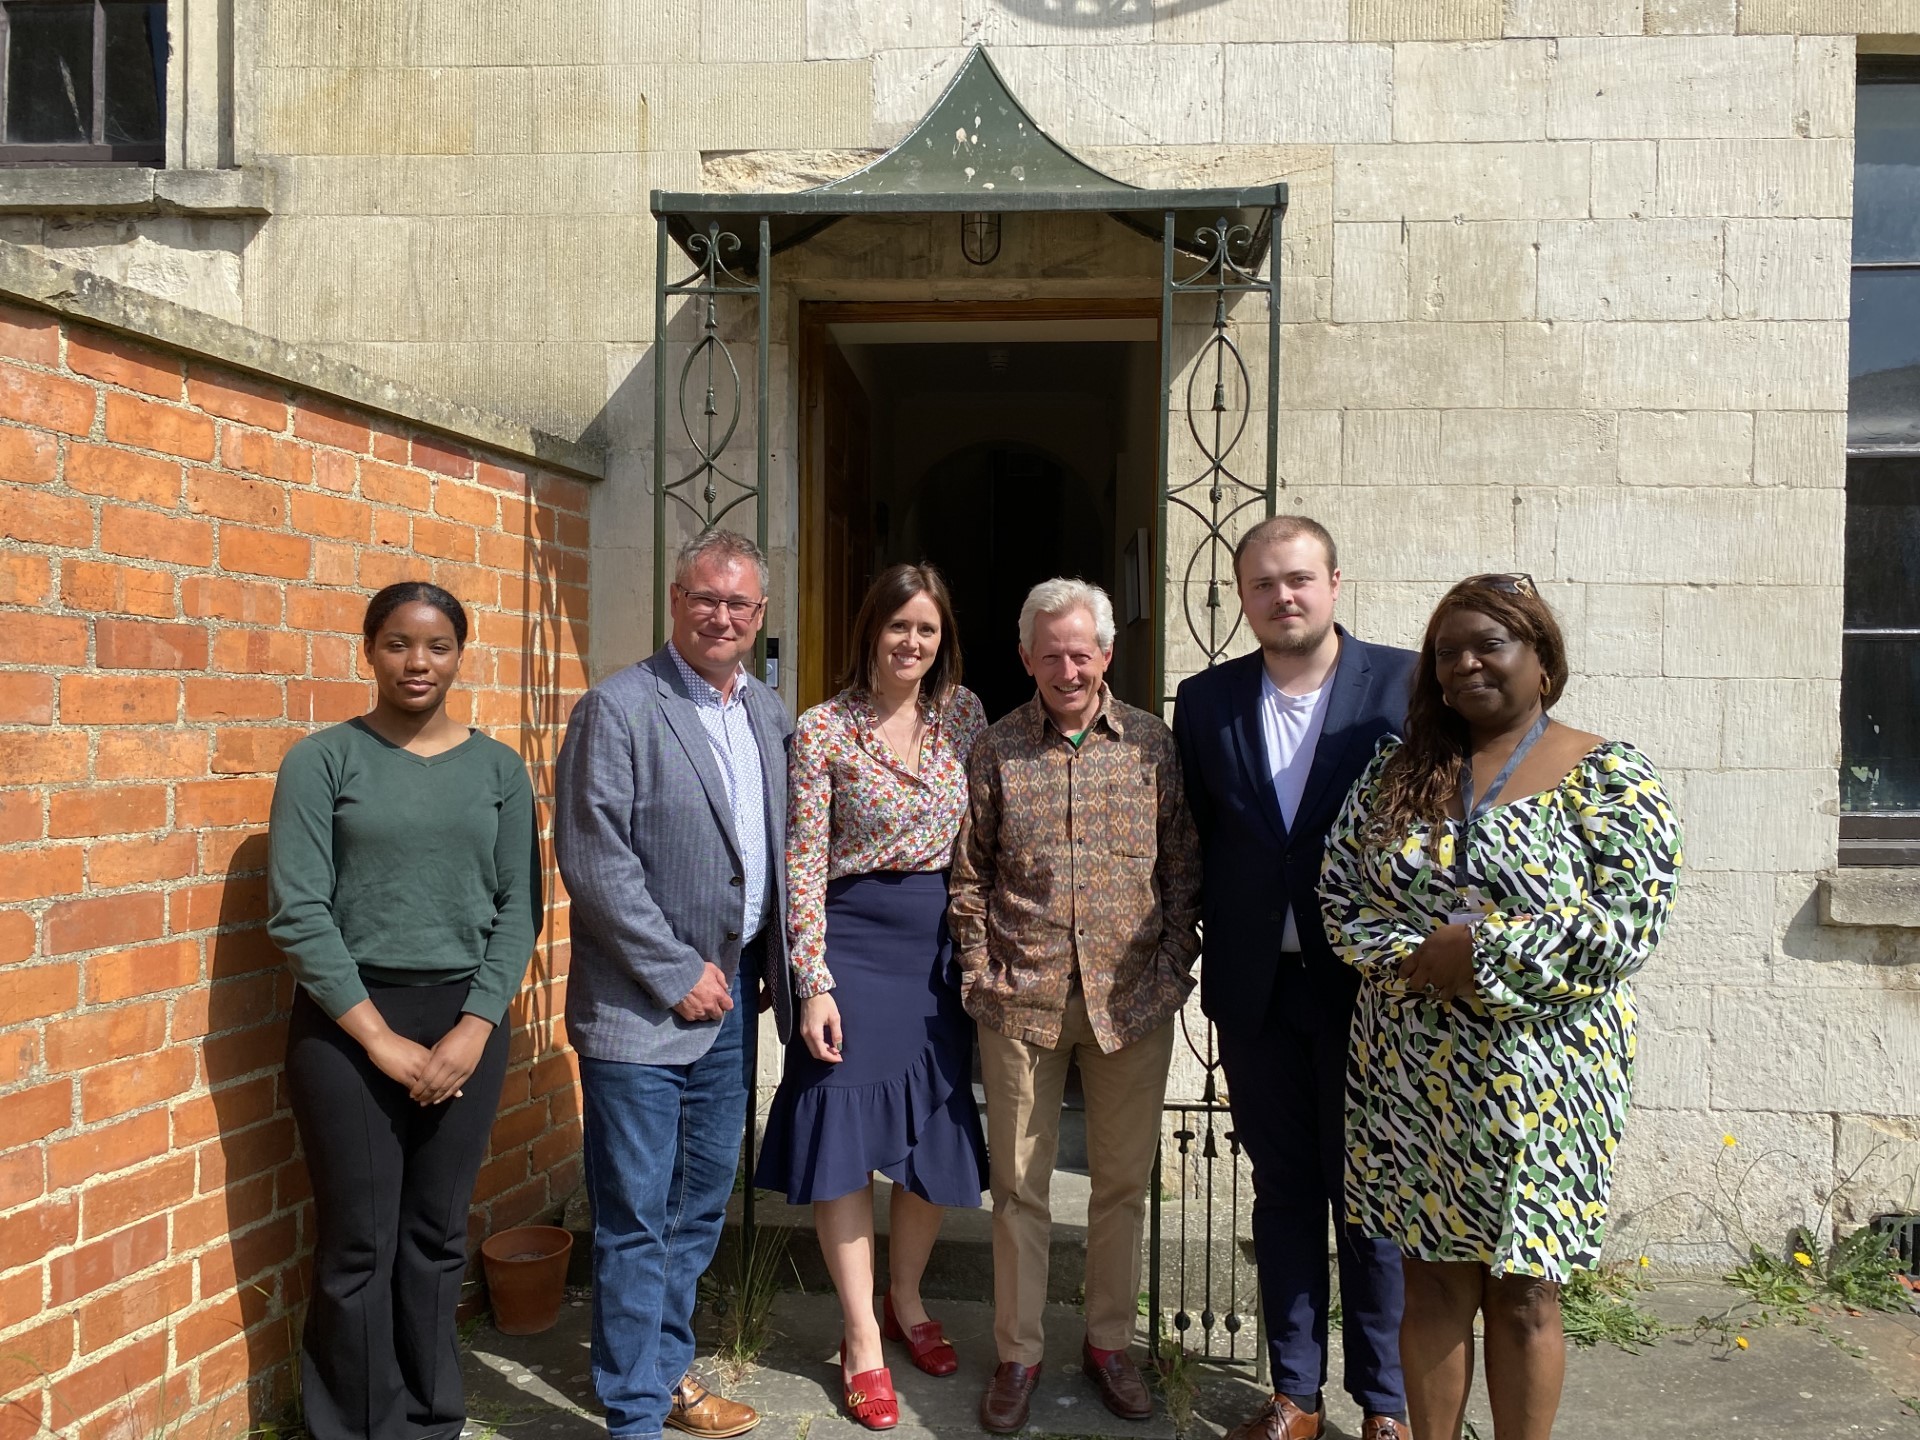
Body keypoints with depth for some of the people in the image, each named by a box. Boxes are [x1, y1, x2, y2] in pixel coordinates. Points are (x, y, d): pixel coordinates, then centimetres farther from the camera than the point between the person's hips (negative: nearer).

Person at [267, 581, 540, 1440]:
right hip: (348, 1022, -2)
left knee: (438, 1236, 12)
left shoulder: (497, 767, 5)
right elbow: (297, 911, -9)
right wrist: (379, 1036, -12)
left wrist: (474, 1028, -8)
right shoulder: (322, 760, -3)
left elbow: (519, 908, 2)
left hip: (467, 1021, 2)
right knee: (359, 1242, 6)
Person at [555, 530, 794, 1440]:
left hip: (729, 1000, 7)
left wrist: (767, 968, 6)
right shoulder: (618, 709, -12)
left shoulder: (769, 714, 9)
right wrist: (677, 974, -15)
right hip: (640, 1007, -6)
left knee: (701, 1206, 18)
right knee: (636, 1222, 3)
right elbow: (592, 859, -17)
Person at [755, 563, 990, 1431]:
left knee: (937, 1135, 11)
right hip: (856, 940, -4)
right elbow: (804, 866, -8)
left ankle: (905, 1300, 35)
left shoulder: (963, 714, 3)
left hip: (941, 944, 4)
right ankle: (863, 1343, 17)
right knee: (846, 1133, 1)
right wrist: (814, 984, -13)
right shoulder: (823, 731, -7)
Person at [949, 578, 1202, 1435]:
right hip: (1021, 1002, -1)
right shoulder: (995, 751, 0)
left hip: (1133, 1001, 1)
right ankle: (1017, 1356, 26)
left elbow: (1184, 869, 5)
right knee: (1018, 1183, 9)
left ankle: (1109, 1343, 32)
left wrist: (1173, 970, -1)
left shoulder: (1153, 744, 1)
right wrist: (981, 978, -2)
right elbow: (969, 878, 4)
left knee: (1125, 1180, 13)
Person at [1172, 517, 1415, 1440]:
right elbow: (1194, 840, 8)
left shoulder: (1403, 683, -4)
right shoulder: (1206, 700, 4)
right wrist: (1196, 952, 3)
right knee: (1283, 1190, 14)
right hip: (1255, 985, 3)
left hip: (1367, 982, -2)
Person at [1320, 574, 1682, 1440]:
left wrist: (1479, 953, -18)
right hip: (1411, 1076, 3)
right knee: (1431, 1279, 13)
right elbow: (1339, 896, 4)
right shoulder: (1396, 771, 6)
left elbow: (1626, 924, -14)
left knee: (1523, 1292, 10)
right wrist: (1415, 957, -14)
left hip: (1536, 1077, -3)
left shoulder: (1607, 776, -5)